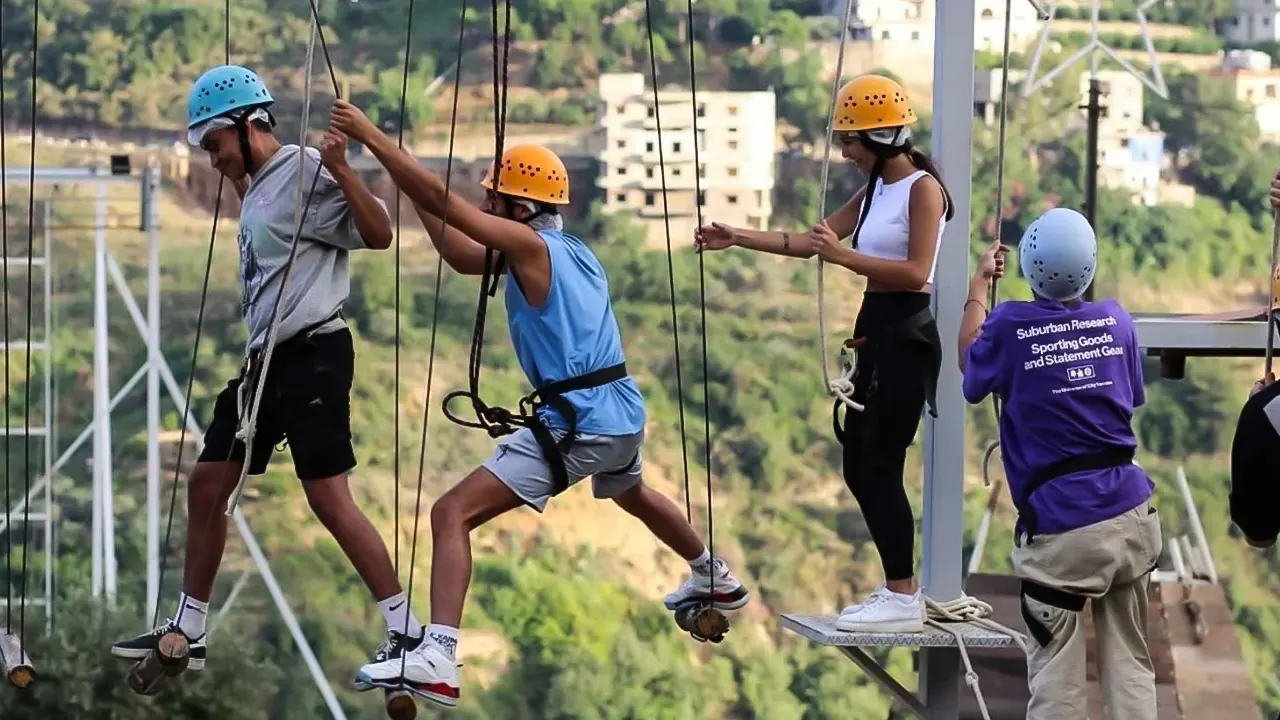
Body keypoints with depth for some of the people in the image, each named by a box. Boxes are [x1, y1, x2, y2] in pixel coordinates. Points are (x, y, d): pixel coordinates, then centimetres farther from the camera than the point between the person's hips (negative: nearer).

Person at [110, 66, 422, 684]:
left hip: (312, 351, -10)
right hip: (266, 357, 10)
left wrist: (340, 170, -32)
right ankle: (186, 632, 19)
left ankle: (406, 631, -8)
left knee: (328, 495, -13)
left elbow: (378, 235, -20)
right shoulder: (258, 187, 15)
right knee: (208, 481, 11)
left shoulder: (304, 171, -12)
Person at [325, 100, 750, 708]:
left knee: (452, 514, -13)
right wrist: (407, 185, 13)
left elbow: (443, 201, -17)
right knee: (631, 495, 41)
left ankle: (438, 659, -27)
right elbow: (462, 257, 20)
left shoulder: (530, 245, -11)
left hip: (574, 423, -9)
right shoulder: (574, 252, 13)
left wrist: (371, 137, -13)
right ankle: (717, 582, 62)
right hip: (622, 414, 9)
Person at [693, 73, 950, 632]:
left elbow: (916, 271, -21)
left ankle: (903, 598, -5)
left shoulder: (922, 189, -11)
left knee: (880, 465, -8)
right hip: (876, 333, 9)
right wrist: (737, 239, 13)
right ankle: (898, 587, 13)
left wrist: (844, 256, -27)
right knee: (859, 466, 9)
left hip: (906, 335, -9)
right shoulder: (875, 190, 15)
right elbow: (810, 241, 18)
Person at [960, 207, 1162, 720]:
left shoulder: (1010, 327, -7)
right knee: (1132, 665, 11)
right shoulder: (1116, 321, 4)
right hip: (1130, 512, 4)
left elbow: (970, 366, 16)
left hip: (1060, 527, -4)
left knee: (1056, 676, 2)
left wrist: (978, 287, 27)